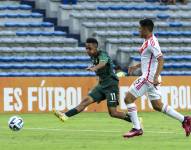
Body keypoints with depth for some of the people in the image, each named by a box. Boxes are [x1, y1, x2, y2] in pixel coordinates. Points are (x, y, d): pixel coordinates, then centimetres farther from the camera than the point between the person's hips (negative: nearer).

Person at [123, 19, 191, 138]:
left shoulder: (152, 42, -16)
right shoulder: (148, 41, 15)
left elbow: (161, 60, -24)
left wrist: (156, 77, -30)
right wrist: (136, 66, 23)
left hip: (149, 77, -10)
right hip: (151, 78, 10)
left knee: (128, 98, -6)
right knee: (157, 106, 13)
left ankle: (137, 129, -5)